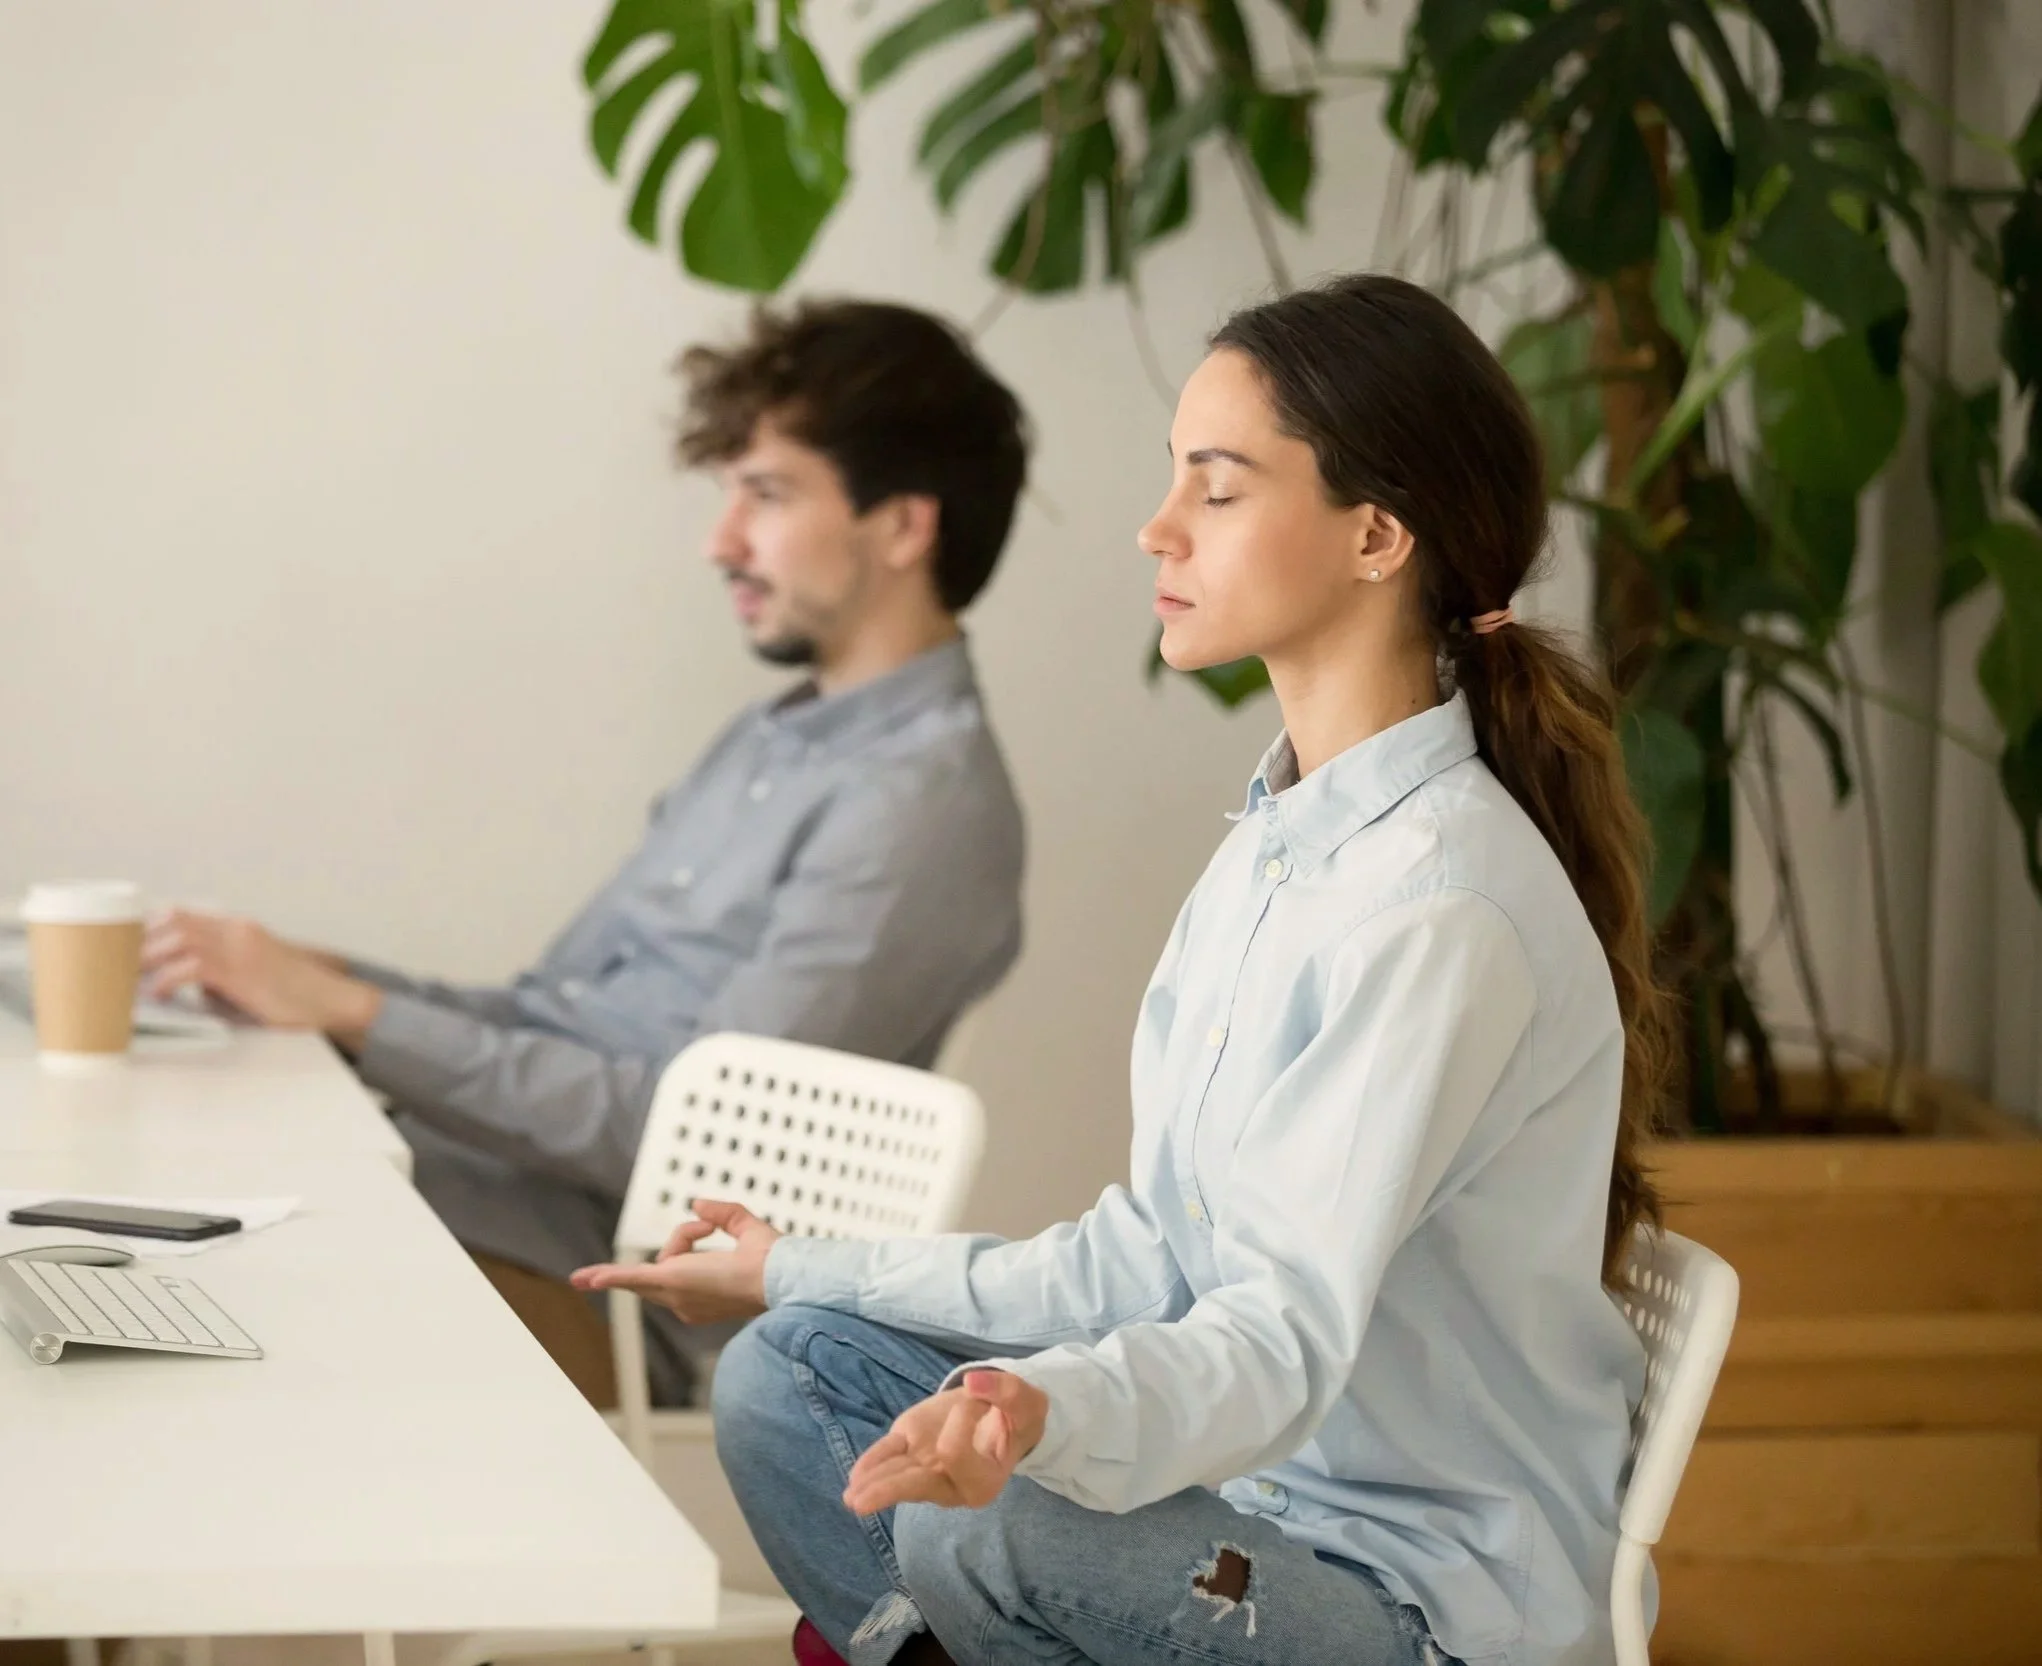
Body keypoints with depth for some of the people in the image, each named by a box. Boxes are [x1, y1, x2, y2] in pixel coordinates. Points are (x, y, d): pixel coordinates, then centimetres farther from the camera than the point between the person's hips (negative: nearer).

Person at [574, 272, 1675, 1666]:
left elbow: (1286, 1338, -29)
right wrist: (804, 1273, 16)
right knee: (786, 1374, 5)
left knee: (991, 1539, -32)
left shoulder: (1441, 907, -22)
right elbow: (1155, 1264, 11)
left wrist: (1049, 1416, -49)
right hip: (1257, 1476, 9)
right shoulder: (1282, 842, 9)